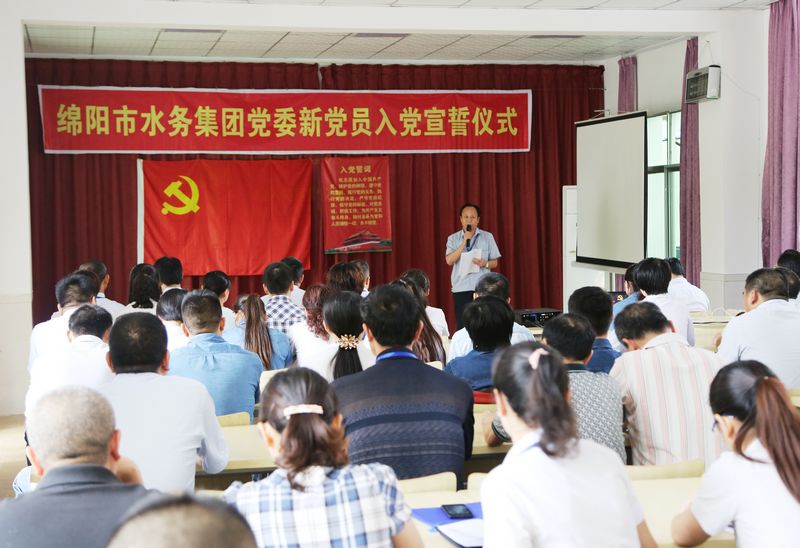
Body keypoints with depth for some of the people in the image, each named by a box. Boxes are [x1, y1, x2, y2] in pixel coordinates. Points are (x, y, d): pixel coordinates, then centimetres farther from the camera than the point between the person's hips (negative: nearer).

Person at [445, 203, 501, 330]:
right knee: (462, 326, -2)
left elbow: (494, 262, 8)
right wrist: (464, 242, -13)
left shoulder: (488, 237, 7)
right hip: (461, 288, 0)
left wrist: (485, 263, -14)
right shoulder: (453, 238, 6)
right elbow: (449, 261, -8)